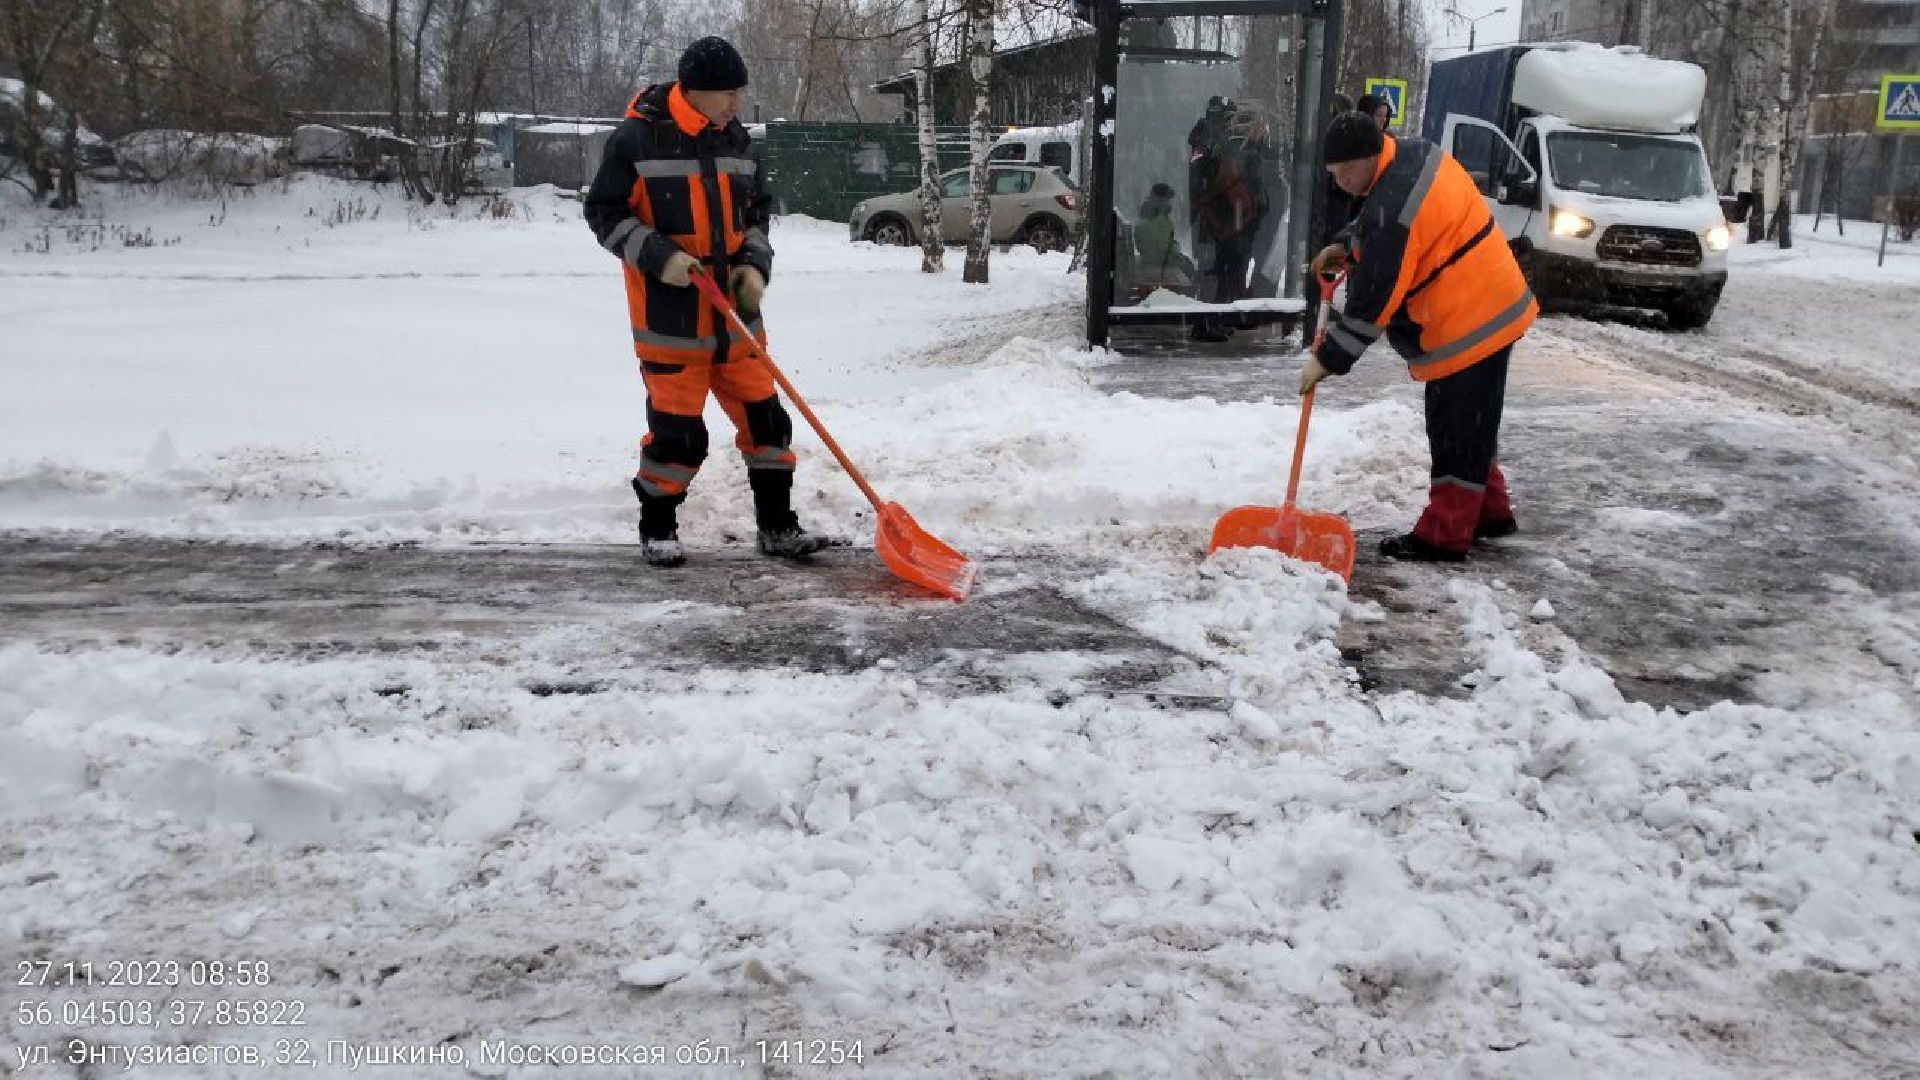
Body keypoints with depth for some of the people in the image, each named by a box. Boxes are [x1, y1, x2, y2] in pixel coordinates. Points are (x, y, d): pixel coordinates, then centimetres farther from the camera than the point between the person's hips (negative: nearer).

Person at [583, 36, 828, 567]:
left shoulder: (737, 140, 8)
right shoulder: (637, 139, -10)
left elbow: (756, 212, 18)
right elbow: (604, 212, -6)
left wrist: (755, 265, 1)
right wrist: (658, 255, -18)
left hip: (734, 311, 6)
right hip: (669, 315, -6)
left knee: (764, 417, 7)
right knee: (677, 431, -2)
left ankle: (777, 526, 19)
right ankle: (657, 532, 18)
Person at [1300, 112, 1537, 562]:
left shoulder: (1392, 208, -27)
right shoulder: (1413, 152, 3)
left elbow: (1373, 300, -24)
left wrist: (1328, 359, -16)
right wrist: (1346, 246, 8)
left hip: (1468, 324, -11)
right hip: (1491, 308, 11)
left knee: (1457, 431, -3)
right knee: (1470, 424, 21)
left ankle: (1444, 536, 4)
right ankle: (1490, 512, 33)